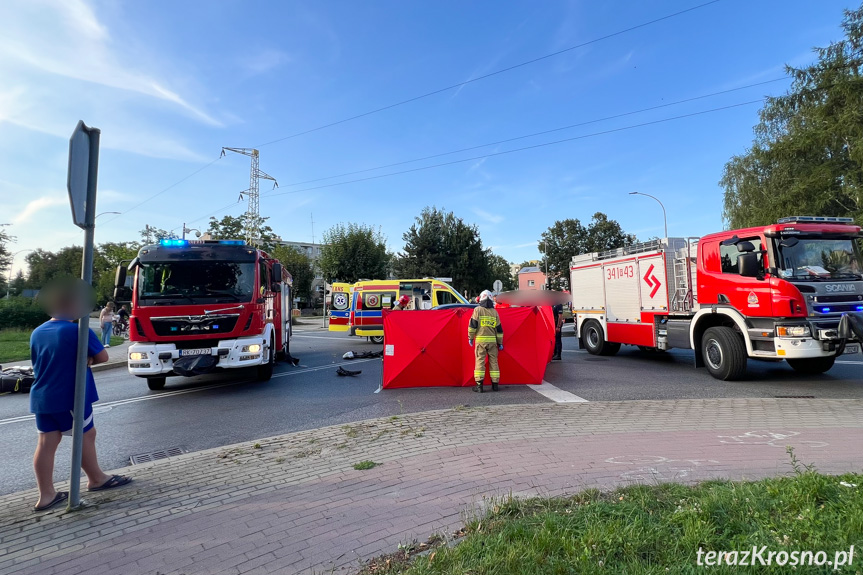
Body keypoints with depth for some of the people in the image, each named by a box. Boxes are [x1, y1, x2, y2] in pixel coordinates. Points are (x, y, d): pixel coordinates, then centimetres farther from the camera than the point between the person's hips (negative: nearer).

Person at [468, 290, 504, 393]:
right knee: (493, 361, 9)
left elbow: (473, 325, -5)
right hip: (492, 340, 3)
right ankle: (495, 384, 12)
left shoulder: (477, 310, -1)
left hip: (480, 340, -3)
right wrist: (500, 343, 16)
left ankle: (479, 385, -4)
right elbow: (499, 328, 10)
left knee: (480, 361, -1)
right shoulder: (494, 312, 8)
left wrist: (470, 338, 4)